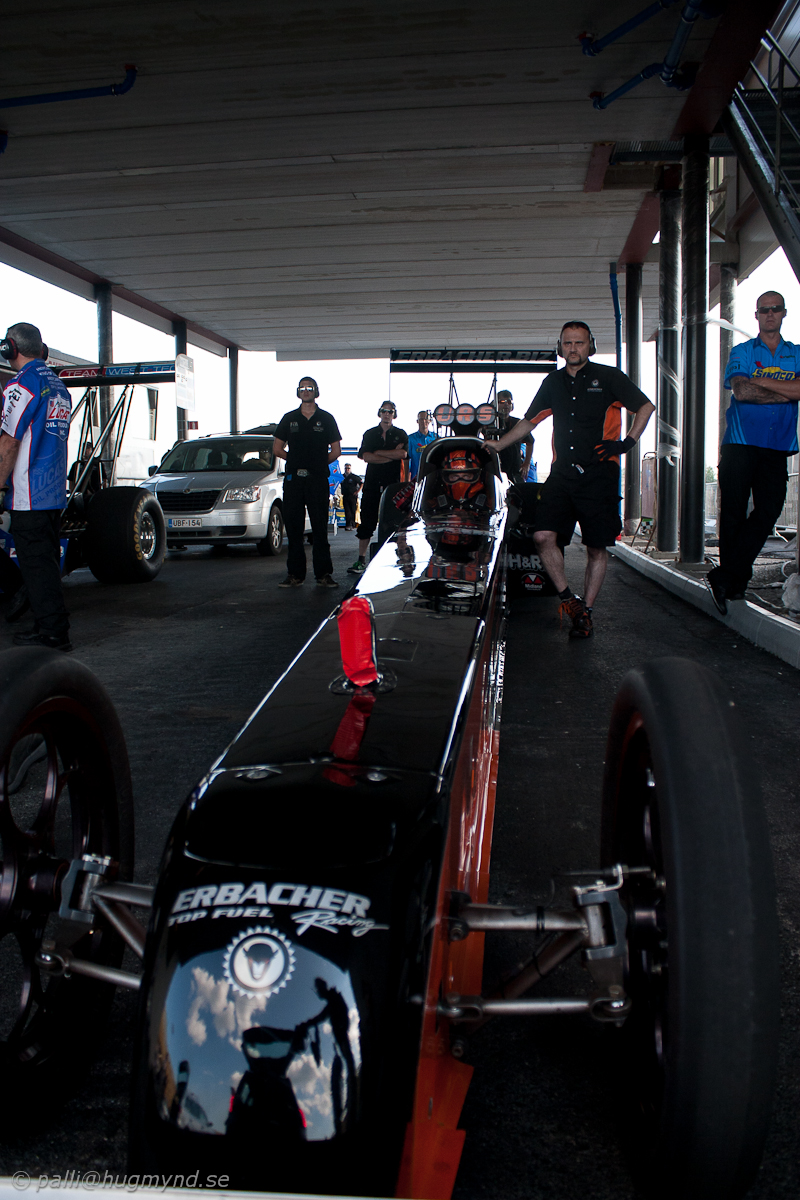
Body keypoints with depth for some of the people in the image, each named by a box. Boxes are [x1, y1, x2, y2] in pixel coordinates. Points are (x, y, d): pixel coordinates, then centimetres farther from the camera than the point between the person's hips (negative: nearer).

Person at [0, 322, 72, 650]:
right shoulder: (58, 386, 15)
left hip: (28, 495, -9)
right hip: (55, 492, 9)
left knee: (36, 564, -4)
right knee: (47, 562, 14)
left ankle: (53, 632, -1)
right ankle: (49, 626, 21)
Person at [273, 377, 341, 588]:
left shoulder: (326, 419, 9)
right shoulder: (289, 418, 13)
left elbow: (336, 451, 9)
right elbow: (277, 448, 16)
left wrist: (318, 463, 1)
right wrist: (296, 460, 5)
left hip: (318, 480, -2)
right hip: (293, 480, 2)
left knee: (320, 528, -3)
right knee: (293, 527, 1)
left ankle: (324, 574, 1)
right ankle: (295, 574, 6)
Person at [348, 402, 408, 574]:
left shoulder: (401, 435, 10)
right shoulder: (370, 434, 13)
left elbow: (403, 454, -9)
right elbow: (365, 457, -2)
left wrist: (378, 452, -5)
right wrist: (391, 455, -6)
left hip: (393, 483, -1)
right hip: (372, 483, 1)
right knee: (366, 522, -2)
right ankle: (361, 560, 1)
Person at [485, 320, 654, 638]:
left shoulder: (608, 377, 2)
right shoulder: (553, 382, 15)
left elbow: (646, 406, 7)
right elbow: (529, 421, 25)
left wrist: (628, 442, -4)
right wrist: (497, 445, 21)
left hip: (599, 475, -3)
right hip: (561, 474, 3)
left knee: (597, 547, 0)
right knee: (543, 535, -15)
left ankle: (585, 611, 12)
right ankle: (568, 598, 0)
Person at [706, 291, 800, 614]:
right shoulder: (741, 352, 10)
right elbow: (740, 390, -8)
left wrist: (757, 381, -9)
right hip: (740, 445, -2)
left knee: (768, 512, -9)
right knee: (733, 515, -3)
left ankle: (724, 578, -4)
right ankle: (735, 581, 8)